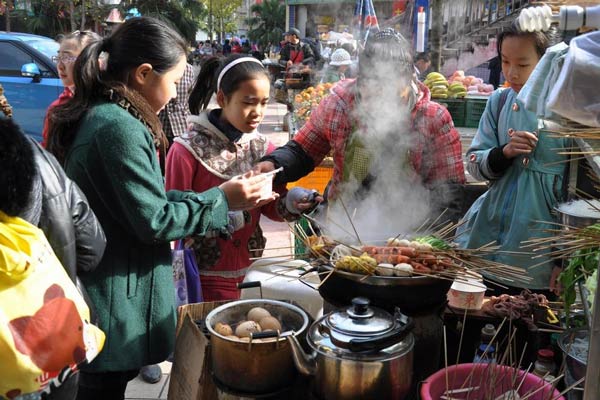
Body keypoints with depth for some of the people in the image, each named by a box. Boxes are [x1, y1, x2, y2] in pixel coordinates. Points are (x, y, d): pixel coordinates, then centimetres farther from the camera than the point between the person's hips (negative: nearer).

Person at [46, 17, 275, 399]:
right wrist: (221, 200, -10)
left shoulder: (95, 115, 7)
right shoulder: (119, 128, -24)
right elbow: (154, 221, -21)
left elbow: (143, 196, 9)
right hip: (117, 297, -9)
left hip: (97, 281, 9)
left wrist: (221, 196, 5)